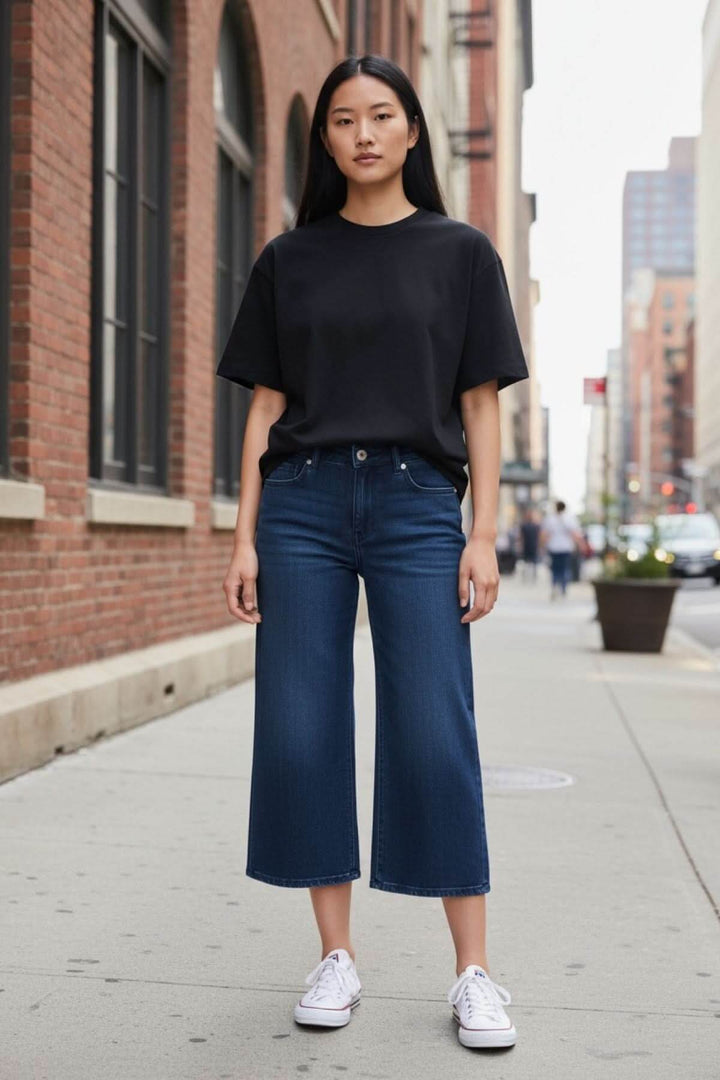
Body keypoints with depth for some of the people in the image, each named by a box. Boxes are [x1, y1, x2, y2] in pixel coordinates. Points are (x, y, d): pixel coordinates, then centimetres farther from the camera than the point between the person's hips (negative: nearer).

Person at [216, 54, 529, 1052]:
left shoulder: (460, 252, 8)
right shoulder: (289, 259, 12)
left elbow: (482, 406, 6)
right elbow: (266, 406, 10)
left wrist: (484, 535, -3)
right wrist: (244, 538, 3)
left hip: (418, 502, -2)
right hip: (302, 502, 2)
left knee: (434, 739, -6)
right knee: (300, 735, 0)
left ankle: (474, 973, 5)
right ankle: (337, 957, 13)